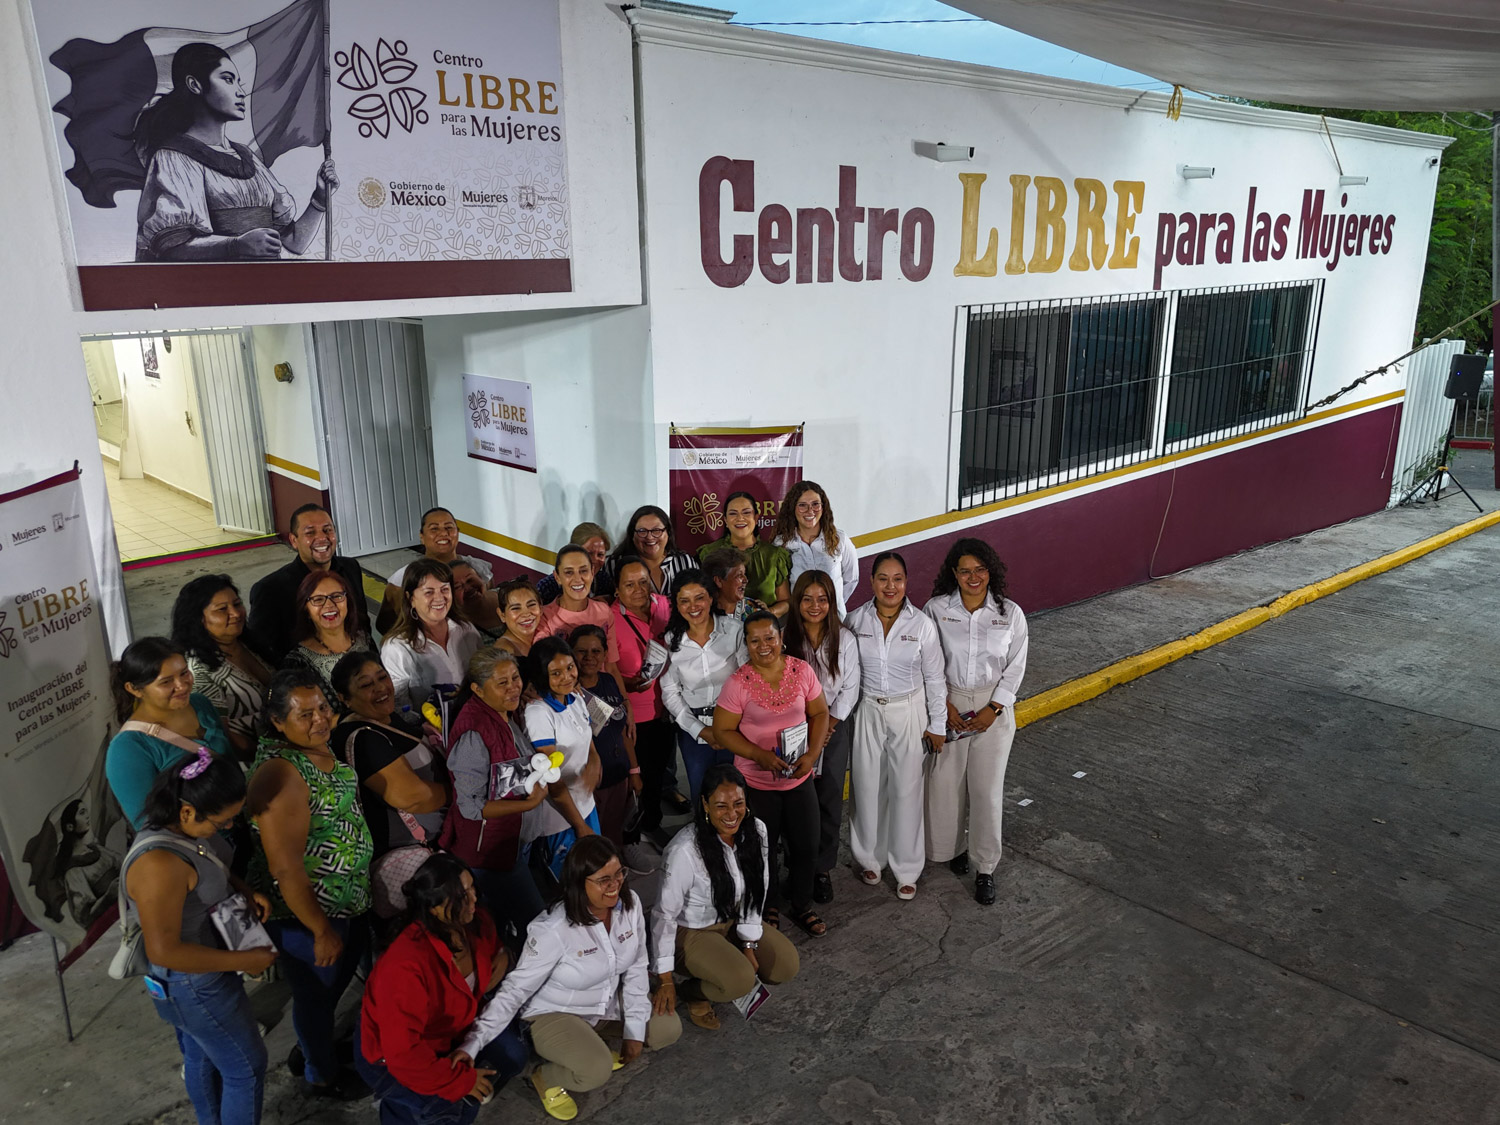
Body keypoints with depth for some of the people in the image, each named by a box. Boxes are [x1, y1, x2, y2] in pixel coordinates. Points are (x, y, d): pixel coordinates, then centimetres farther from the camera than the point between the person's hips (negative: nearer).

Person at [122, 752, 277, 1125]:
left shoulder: (185, 827, -11)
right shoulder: (160, 864, -37)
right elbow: (163, 951, -32)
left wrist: (245, 891, -5)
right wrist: (243, 961, -24)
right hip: (194, 986, -9)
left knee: (202, 1057, 30)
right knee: (246, 1067, 9)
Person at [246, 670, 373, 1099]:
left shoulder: (322, 748, -2)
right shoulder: (281, 772, -30)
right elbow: (285, 868, -28)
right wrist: (321, 930, -19)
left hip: (348, 901, 8)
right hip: (306, 913, -8)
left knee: (335, 986, 28)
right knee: (316, 995, 17)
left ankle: (311, 1048, 53)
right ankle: (322, 1076, 42)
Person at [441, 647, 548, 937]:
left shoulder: (505, 716, 1)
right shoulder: (474, 733, -28)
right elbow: (471, 807, -24)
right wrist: (530, 803, -22)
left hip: (508, 838, 9)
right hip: (482, 850, -9)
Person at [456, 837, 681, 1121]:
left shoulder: (630, 904, -15)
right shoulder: (554, 930, -31)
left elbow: (636, 968, -4)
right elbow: (515, 990, -24)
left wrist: (635, 1028, -7)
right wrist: (472, 1045, -31)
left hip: (609, 1004, 6)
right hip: (555, 1014, -6)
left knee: (669, 1029, -2)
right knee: (597, 1071, -30)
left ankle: (597, 1043, 18)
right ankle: (546, 1078, 3)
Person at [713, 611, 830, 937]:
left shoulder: (802, 670, -7)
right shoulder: (738, 683, -15)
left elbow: (819, 713, 3)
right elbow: (723, 730, -11)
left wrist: (812, 754, -11)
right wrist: (761, 755, -22)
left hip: (800, 777, 3)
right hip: (757, 782, -2)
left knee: (806, 846, 13)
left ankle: (802, 907, 38)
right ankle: (769, 908, 39)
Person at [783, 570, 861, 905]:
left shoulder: (845, 640, -5)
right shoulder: (785, 639, -8)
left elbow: (850, 688, 0)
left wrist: (831, 721, -8)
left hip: (834, 726, 1)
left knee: (830, 801, 4)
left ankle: (823, 868, 18)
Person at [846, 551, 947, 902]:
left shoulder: (922, 624, -9)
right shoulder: (856, 621, -5)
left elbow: (934, 678, -2)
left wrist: (937, 725, 0)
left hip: (908, 712, -1)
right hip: (867, 712, 1)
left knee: (906, 789, 4)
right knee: (868, 786, 9)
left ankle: (906, 869, 20)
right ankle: (870, 857, 30)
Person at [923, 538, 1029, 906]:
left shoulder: (1010, 613, -6)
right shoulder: (936, 609, -8)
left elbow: (1015, 668, -1)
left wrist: (992, 709, -9)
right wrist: (945, 705, -9)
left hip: (993, 706, 0)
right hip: (948, 703, 0)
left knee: (987, 788, 2)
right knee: (946, 782, 7)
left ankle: (985, 868, 16)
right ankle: (954, 846, 32)